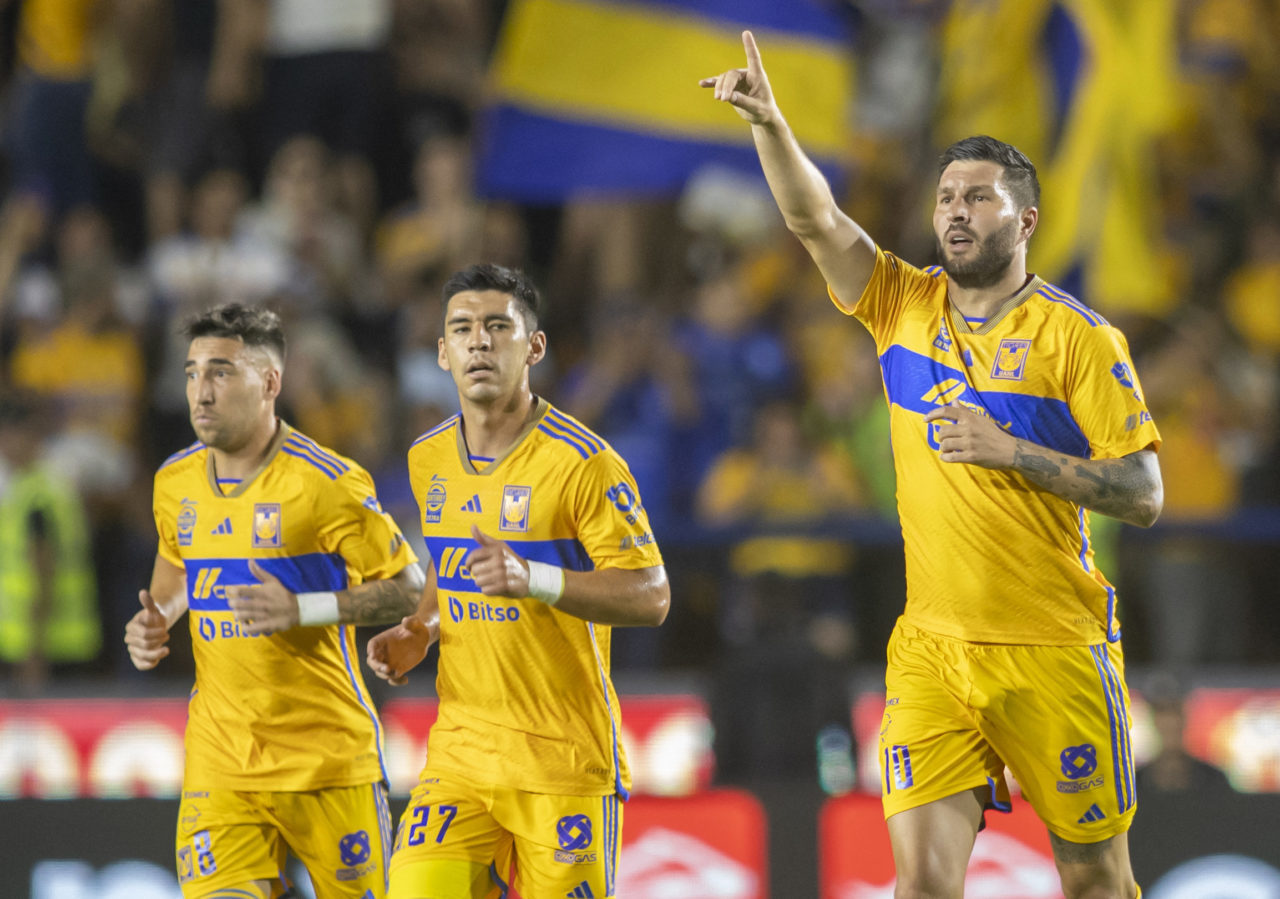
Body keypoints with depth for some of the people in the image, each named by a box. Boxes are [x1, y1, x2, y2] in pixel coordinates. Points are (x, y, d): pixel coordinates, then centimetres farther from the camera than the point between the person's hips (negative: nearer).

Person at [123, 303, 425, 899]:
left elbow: (409, 588, -6)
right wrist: (156, 619, 6)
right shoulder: (174, 482, 6)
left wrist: (303, 610, -19)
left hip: (327, 759, -4)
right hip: (219, 762, 4)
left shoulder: (329, 485, -12)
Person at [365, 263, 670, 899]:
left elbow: (651, 597, -13)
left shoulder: (582, 464, -10)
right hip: (458, 749, 5)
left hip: (563, 757, -5)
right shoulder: (428, 461, 9)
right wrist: (419, 631, 8)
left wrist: (533, 580, -26)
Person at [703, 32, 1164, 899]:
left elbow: (1143, 495, -8)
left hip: (1053, 651, -3)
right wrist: (769, 122, -23)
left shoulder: (1079, 337, -5)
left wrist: (1010, 450, -16)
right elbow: (814, 217, -6)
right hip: (932, 647, 3)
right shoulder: (904, 305, 7)